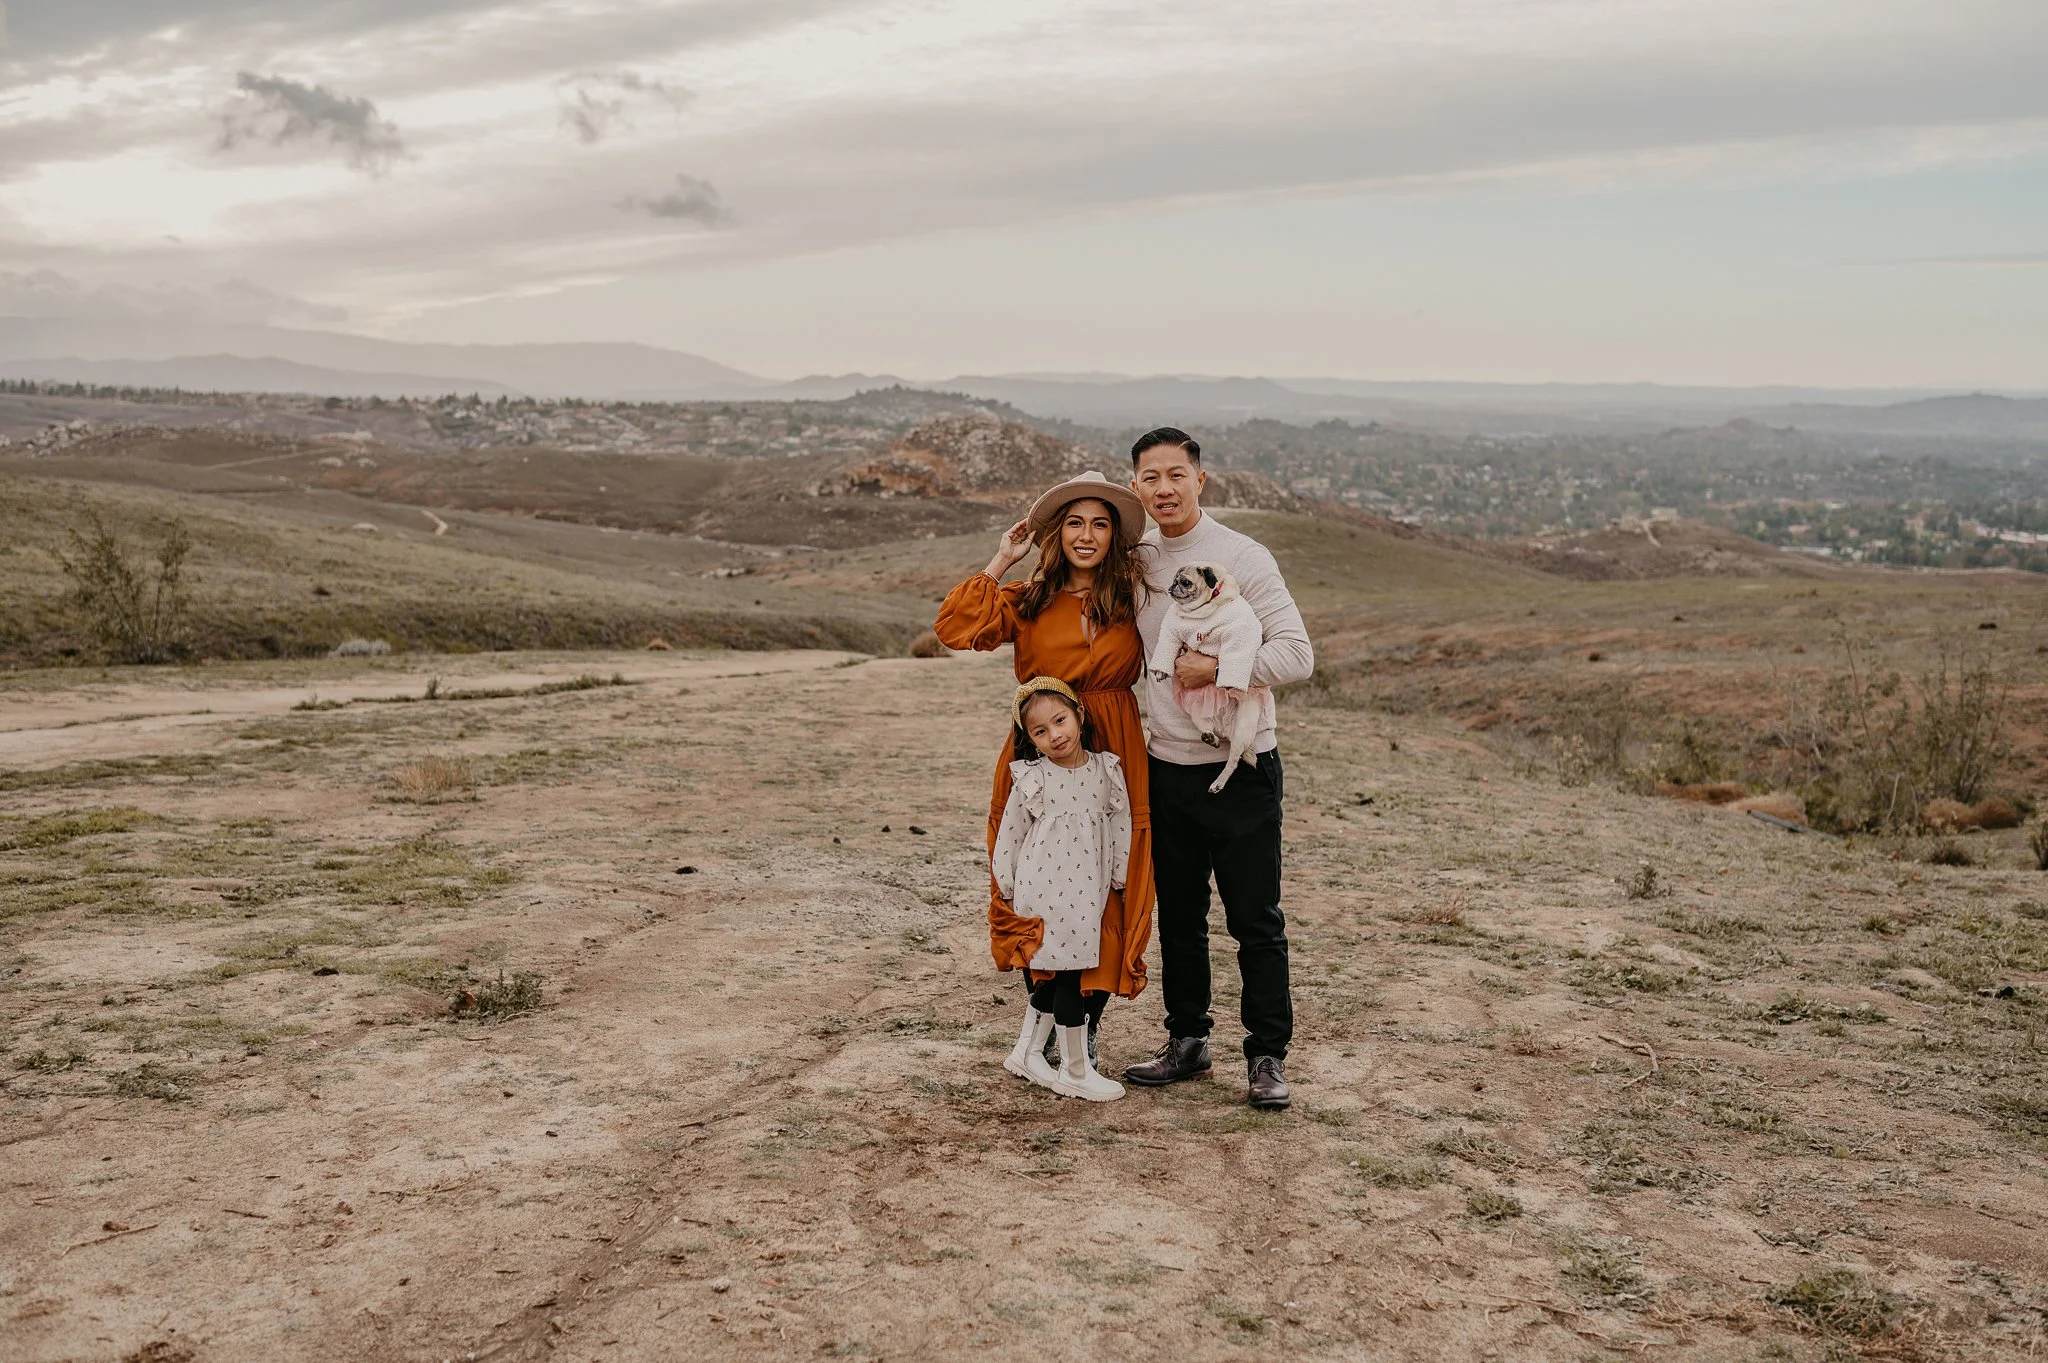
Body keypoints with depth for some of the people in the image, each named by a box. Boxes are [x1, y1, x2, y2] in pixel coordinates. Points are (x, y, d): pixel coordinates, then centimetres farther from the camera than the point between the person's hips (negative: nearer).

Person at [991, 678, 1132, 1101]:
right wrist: (1007, 890, 3)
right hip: (1043, 893, -4)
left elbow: (1121, 828, 6)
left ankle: (1027, 1053, 31)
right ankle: (1075, 1071, 13)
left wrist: (1119, 882, 8)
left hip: (1088, 893, 4)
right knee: (1067, 978, 0)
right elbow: (1009, 835, 0)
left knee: (1055, 978, 14)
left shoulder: (1107, 770, -1)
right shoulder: (1031, 779, -8)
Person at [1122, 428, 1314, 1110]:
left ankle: (1267, 1057, 12)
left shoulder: (1243, 557, -9)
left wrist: (1218, 668, -20)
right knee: (1178, 916, 14)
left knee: (1256, 920, 1)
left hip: (1240, 768, -5)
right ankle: (1186, 1041, 28)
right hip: (1166, 769, 5)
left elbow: (1297, 654, -14)